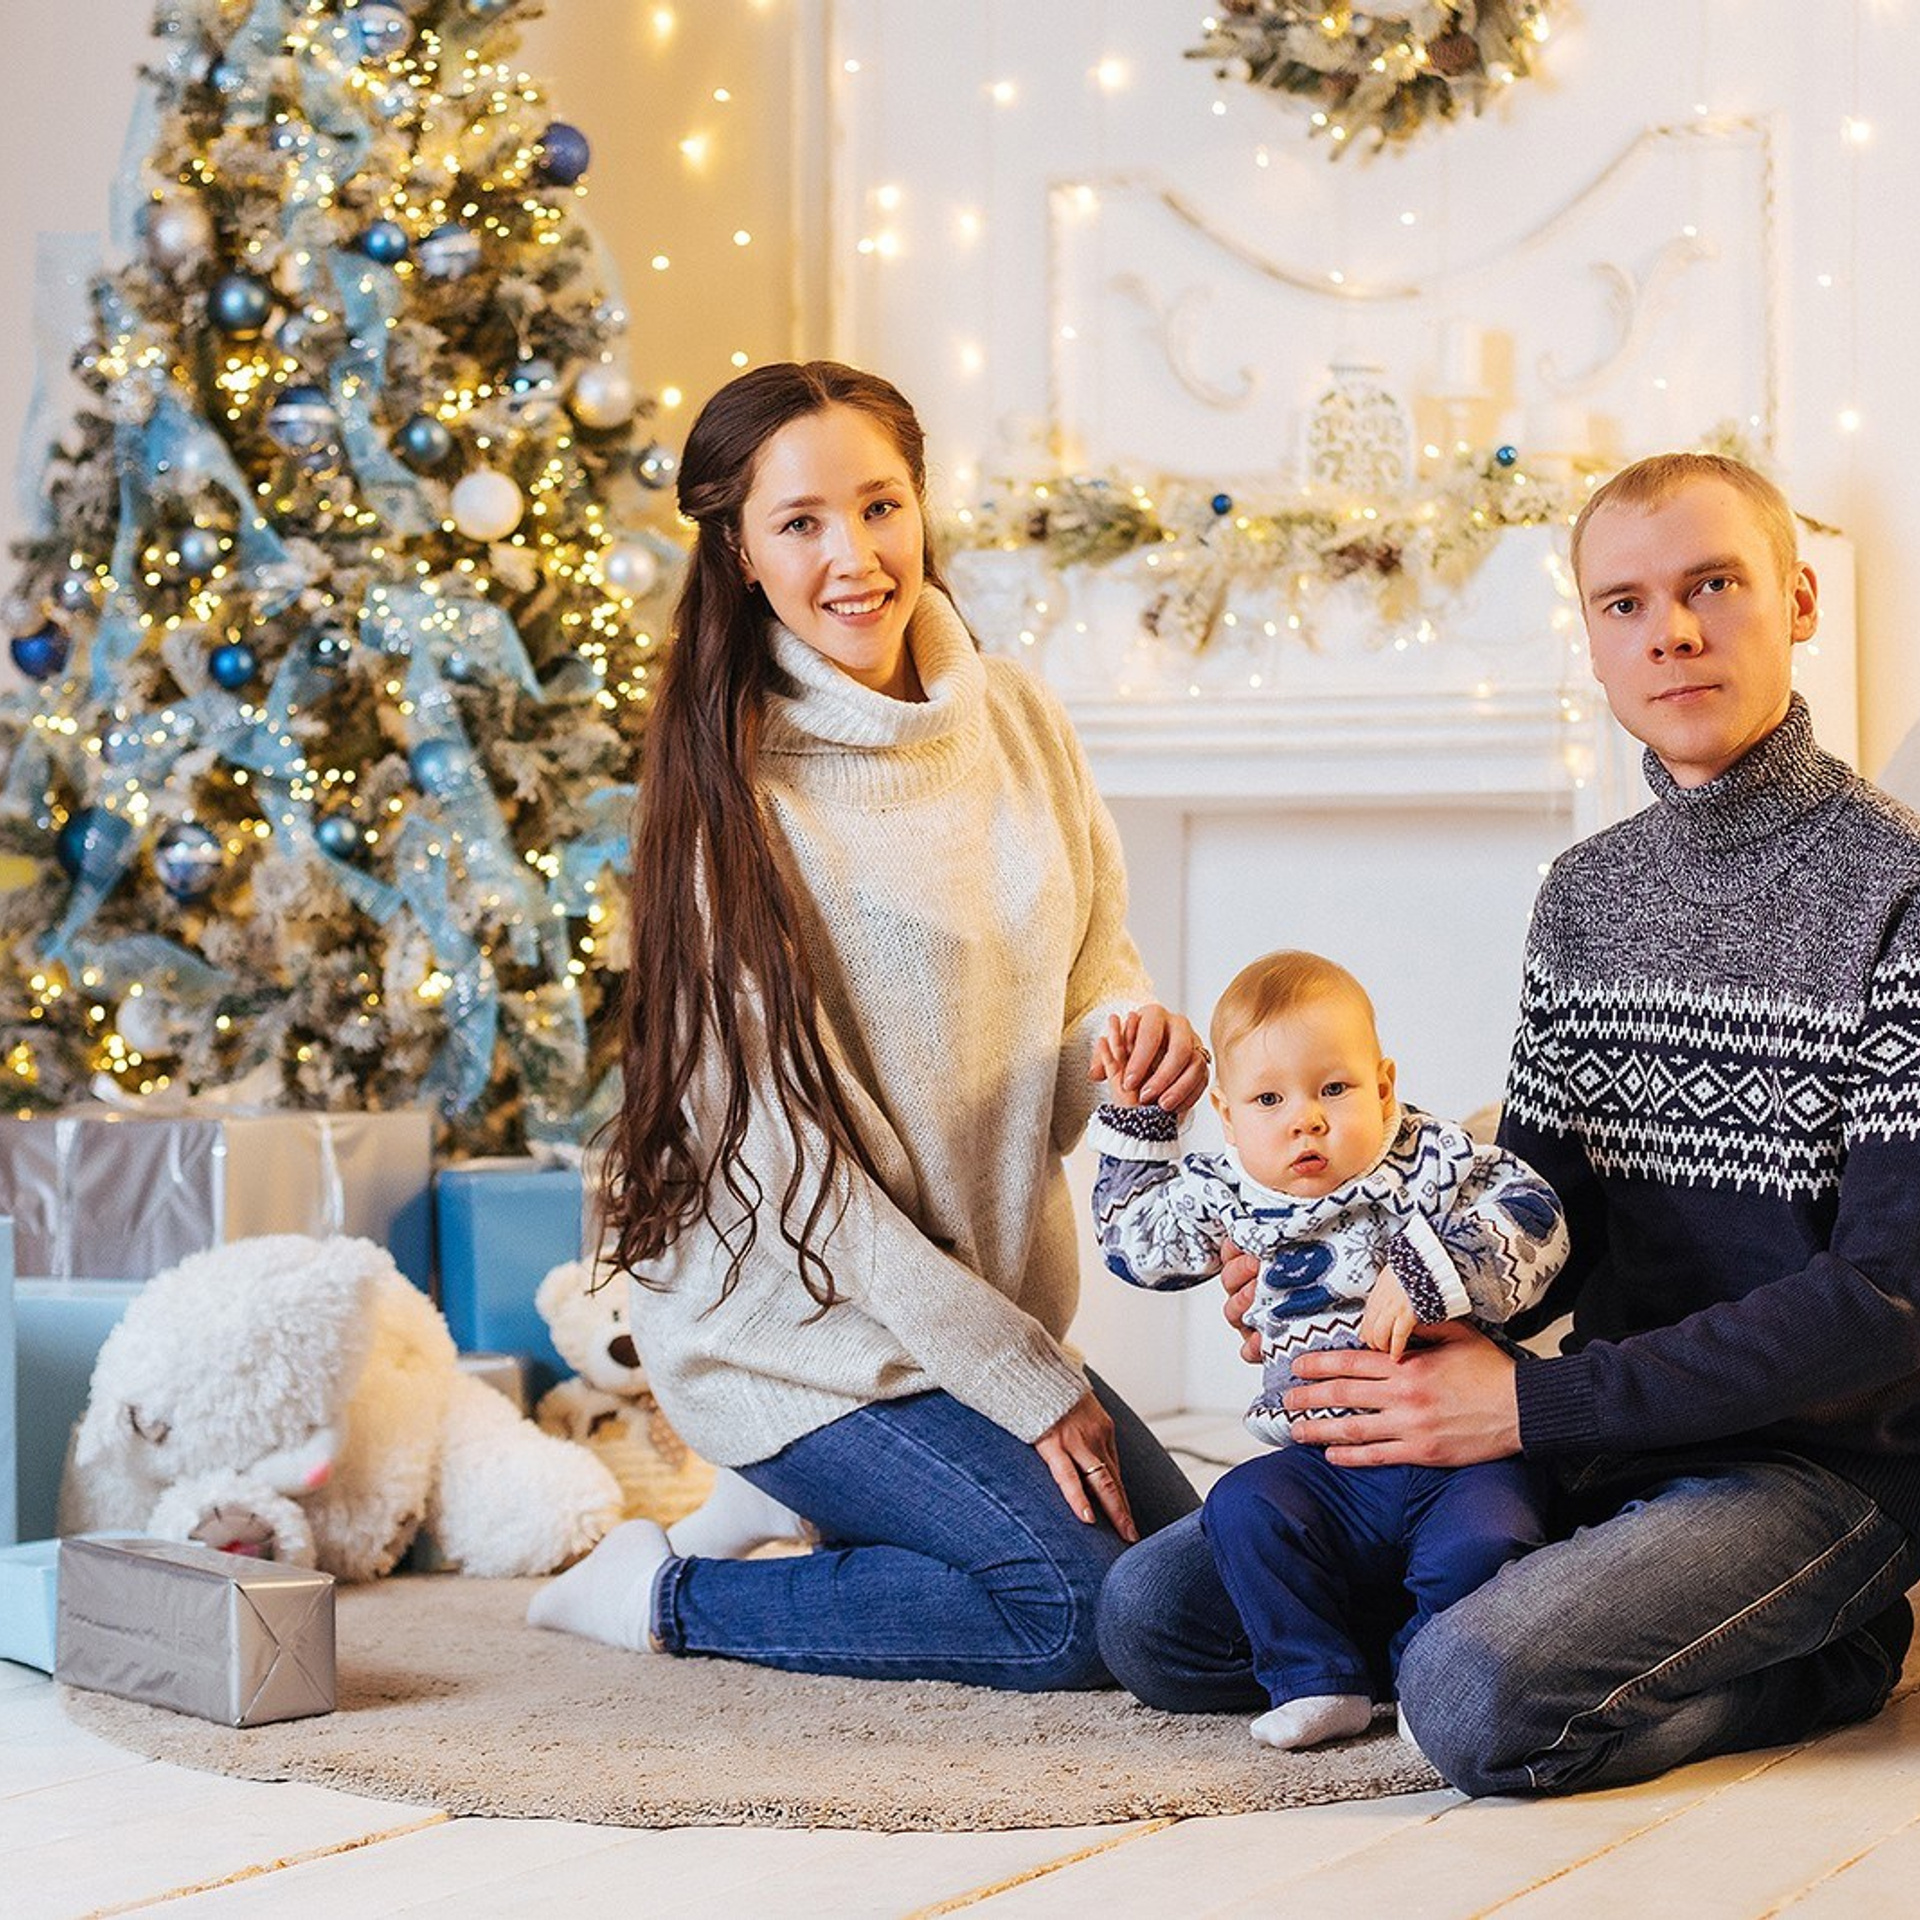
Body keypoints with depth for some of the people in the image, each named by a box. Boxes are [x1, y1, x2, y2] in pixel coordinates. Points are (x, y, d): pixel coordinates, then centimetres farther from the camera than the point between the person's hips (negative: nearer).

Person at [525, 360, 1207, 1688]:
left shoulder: (1018, 719, 1)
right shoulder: (729, 783, -17)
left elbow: (1095, 972, 11)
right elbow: (787, 1151, -18)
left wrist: (1134, 1036, -16)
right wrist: (1026, 1380, -16)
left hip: (993, 1300, 7)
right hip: (798, 1320, -7)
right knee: (1090, 1613, -16)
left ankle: (814, 1502, 18)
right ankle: (666, 1593, 1)